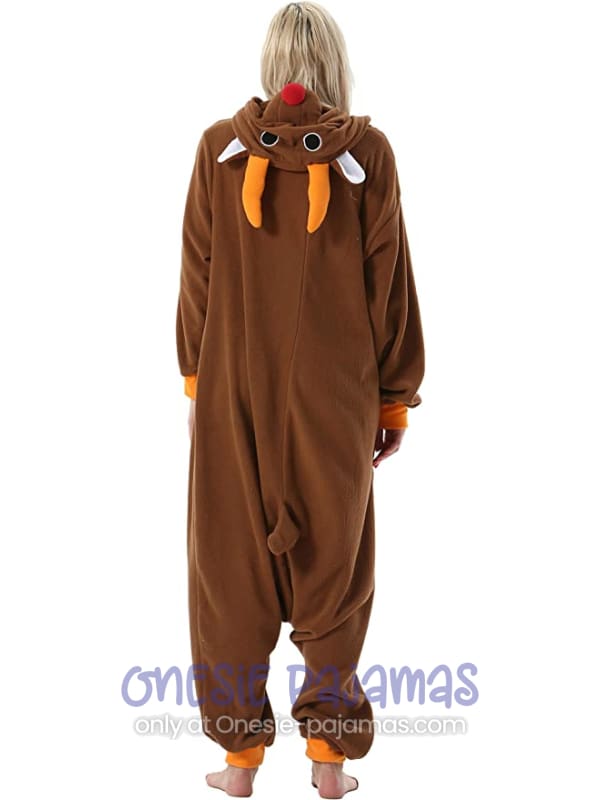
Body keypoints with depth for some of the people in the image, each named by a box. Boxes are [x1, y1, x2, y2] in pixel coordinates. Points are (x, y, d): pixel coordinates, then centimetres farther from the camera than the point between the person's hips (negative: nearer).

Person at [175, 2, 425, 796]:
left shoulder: (219, 147, -2)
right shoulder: (367, 151, -5)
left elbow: (197, 275, 1)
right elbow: (390, 283, -3)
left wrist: (195, 379, 11)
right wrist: (396, 397, 5)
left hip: (233, 390, 1)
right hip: (335, 399, 0)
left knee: (231, 568, 12)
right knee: (333, 572, 13)